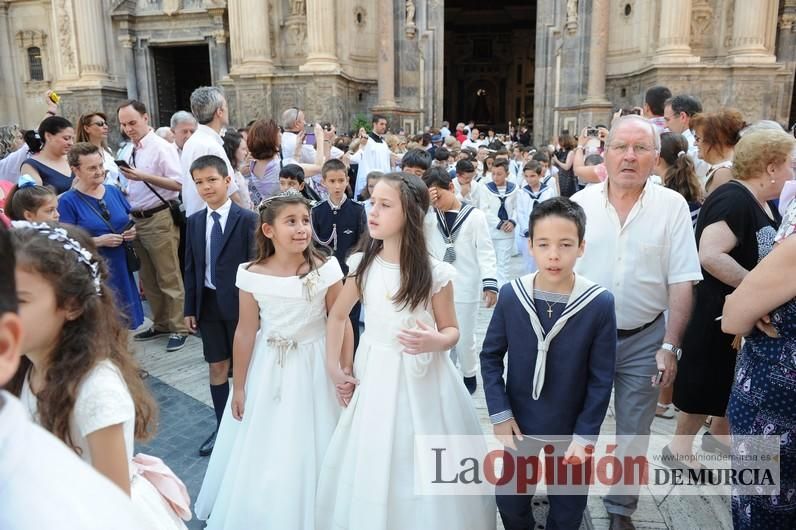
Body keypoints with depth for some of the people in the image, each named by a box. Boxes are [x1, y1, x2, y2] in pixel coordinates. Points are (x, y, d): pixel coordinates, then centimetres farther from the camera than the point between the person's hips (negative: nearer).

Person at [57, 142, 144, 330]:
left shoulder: (114, 191, 8)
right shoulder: (68, 201, -7)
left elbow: (130, 221, 19)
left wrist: (133, 230, -3)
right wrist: (100, 241, -21)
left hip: (121, 270, 5)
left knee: (123, 321, 12)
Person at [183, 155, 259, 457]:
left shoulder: (247, 219, -10)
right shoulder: (194, 222, 5)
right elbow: (191, 268, 8)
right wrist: (190, 308, 7)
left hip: (239, 303, -4)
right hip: (208, 304, 4)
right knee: (217, 367, 13)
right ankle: (222, 427, 28)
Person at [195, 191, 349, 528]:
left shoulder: (325, 269, -14)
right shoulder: (252, 275, -11)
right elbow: (245, 333, -4)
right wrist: (238, 387, 2)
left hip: (314, 368, -1)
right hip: (267, 371, 1)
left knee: (310, 450, 13)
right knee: (264, 454, 15)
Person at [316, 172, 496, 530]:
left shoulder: (435, 273, -12)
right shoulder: (363, 265, -4)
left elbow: (452, 331, -1)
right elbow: (337, 316, 11)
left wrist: (435, 342, -24)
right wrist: (334, 368, 5)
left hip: (423, 381, -2)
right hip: (374, 377, 3)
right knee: (372, 470, 14)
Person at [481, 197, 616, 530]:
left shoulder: (600, 303, -18)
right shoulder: (511, 295, -14)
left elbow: (601, 379, -10)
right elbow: (491, 356, -3)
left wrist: (585, 435, -11)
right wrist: (499, 413, -7)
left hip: (571, 428, -1)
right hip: (519, 423, 1)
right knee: (509, 502, 18)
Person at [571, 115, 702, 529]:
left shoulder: (673, 206, -6)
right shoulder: (580, 203, -4)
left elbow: (681, 284, -6)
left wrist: (670, 346, -9)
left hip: (644, 339, 0)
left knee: (633, 435, 14)